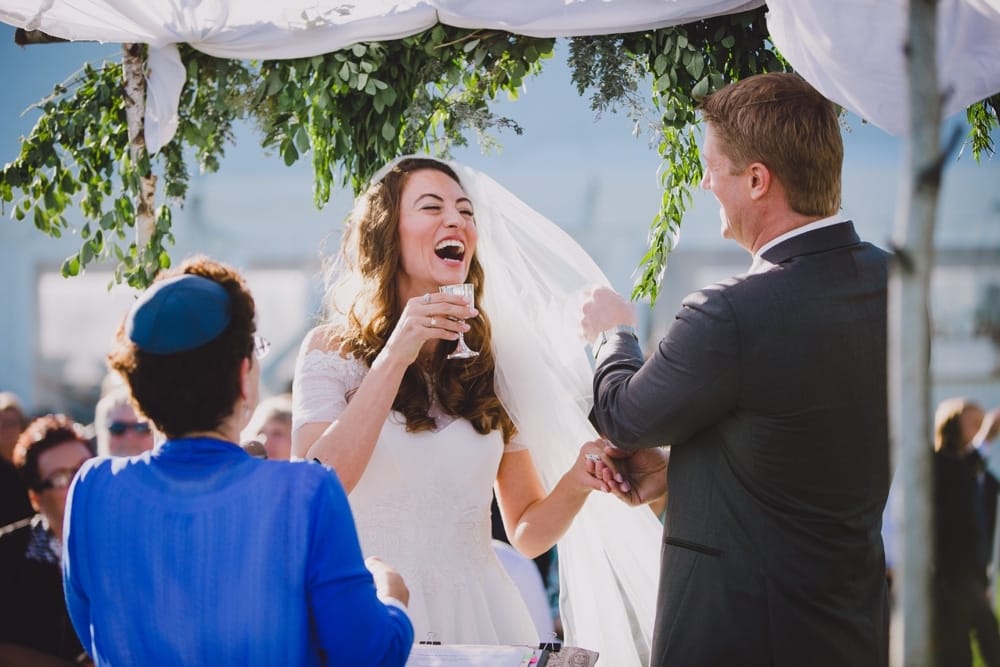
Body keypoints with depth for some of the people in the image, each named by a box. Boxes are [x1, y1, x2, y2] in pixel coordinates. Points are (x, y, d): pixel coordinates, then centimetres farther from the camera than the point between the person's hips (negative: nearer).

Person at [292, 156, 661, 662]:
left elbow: (527, 533, 8)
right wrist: (394, 358, -20)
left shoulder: (493, 361, 6)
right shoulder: (333, 350, -2)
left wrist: (576, 484, -13)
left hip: (477, 614, 3)